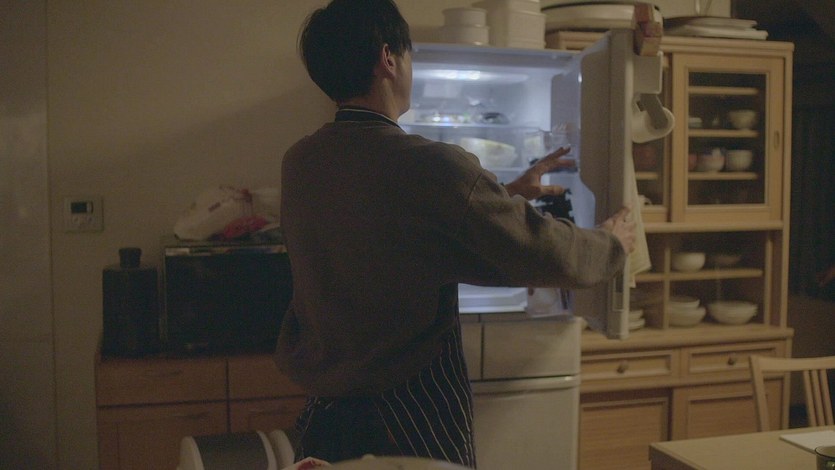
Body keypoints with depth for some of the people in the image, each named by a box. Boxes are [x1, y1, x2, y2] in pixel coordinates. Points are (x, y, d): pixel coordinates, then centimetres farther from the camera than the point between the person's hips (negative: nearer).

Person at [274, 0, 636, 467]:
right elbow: (553, 255, -16)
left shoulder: (298, 162, -2)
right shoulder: (430, 167, -23)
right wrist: (613, 241, 6)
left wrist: (506, 194, 21)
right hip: (414, 426, -6)